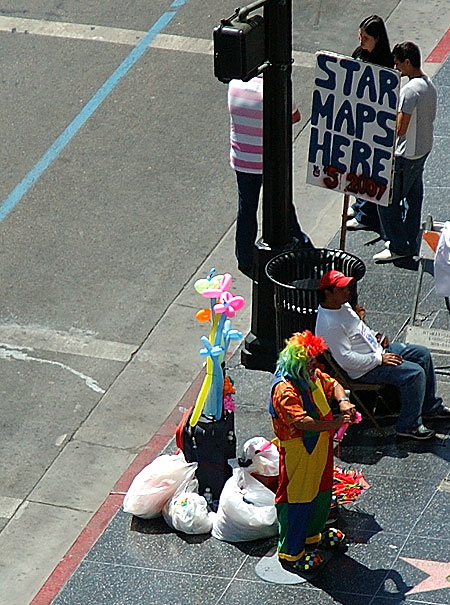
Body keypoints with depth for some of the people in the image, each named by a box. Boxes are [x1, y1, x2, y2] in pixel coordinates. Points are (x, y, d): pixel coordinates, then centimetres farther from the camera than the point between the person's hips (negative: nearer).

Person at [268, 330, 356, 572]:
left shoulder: (313, 377, 1)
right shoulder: (284, 389, -27)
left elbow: (332, 385, 18)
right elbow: (301, 421, -35)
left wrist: (343, 401, -3)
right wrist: (332, 424, -33)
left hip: (319, 446, 10)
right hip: (297, 453, -9)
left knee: (321, 491, 24)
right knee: (296, 499, 1)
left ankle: (313, 535, 46)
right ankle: (290, 552, 13)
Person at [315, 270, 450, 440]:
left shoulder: (341, 305, 2)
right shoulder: (330, 325, -29)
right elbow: (346, 359, -29)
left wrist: (376, 336, 5)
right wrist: (379, 359, -23)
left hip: (377, 349, 11)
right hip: (364, 369, -11)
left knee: (422, 354, 11)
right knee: (415, 373, -21)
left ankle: (431, 408, 25)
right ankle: (409, 426, -11)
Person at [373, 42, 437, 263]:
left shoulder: (410, 90, -24)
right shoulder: (430, 86, 6)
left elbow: (400, 129, -26)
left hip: (406, 155, -10)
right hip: (424, 150, 10)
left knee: (388, 200, 1)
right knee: (413, 198, 17)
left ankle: (398, 247, 6)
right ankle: (411, 245, 25)